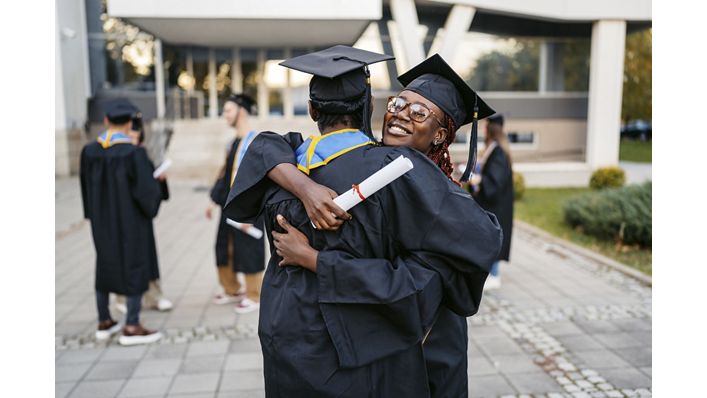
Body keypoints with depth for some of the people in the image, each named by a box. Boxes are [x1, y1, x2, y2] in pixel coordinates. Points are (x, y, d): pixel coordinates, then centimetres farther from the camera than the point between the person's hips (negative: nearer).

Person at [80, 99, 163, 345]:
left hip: (102, 221, 6)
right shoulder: (134, 153, -20)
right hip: (131, 221, -6)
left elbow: (86, 188, 7)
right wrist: (157, 181, 1)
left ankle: (104, 323, 26)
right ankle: (131, 328, 5)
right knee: (136, 268, 3)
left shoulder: (89, 151, -3)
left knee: (105, 266, 17)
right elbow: (147, 190, -20)